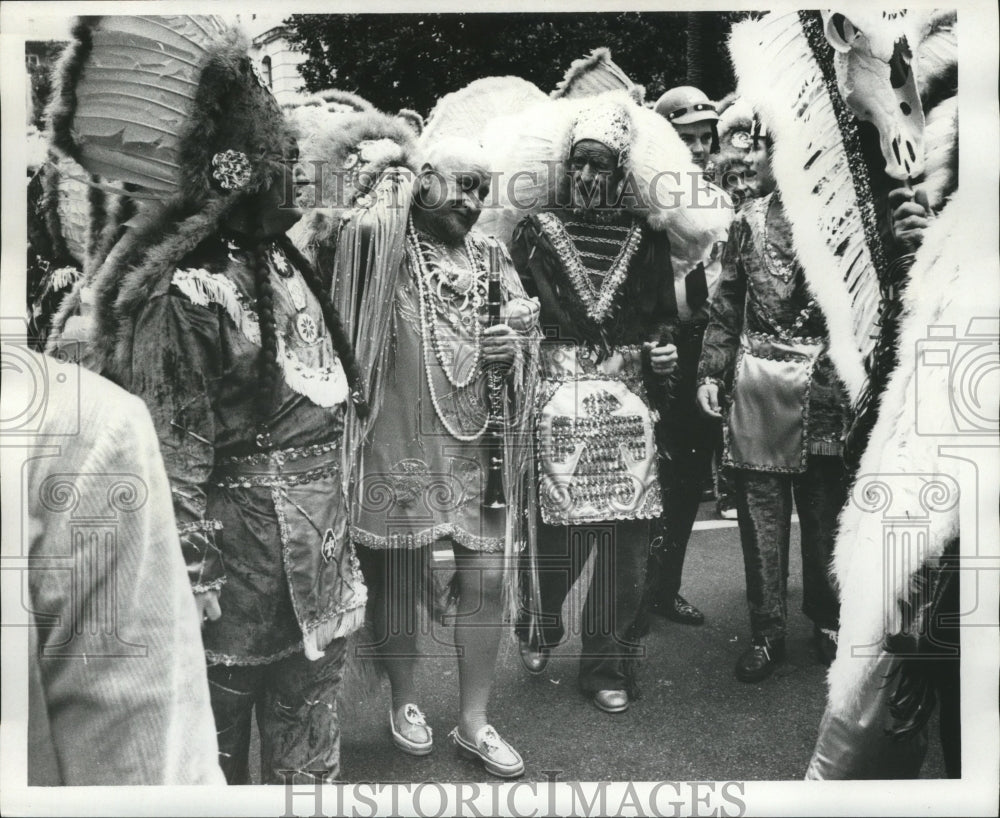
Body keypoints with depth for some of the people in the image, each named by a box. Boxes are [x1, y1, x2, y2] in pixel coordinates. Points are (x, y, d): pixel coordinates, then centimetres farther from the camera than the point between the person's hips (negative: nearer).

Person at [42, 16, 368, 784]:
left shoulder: (274, 254, 3)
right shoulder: (179, 294, -22)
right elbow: (171, 482, -20)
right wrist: (197, 618, -16)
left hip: (315, 582, 7)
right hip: (238, 595, -7)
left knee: (308, 768, 23)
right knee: (217, 766, 15)